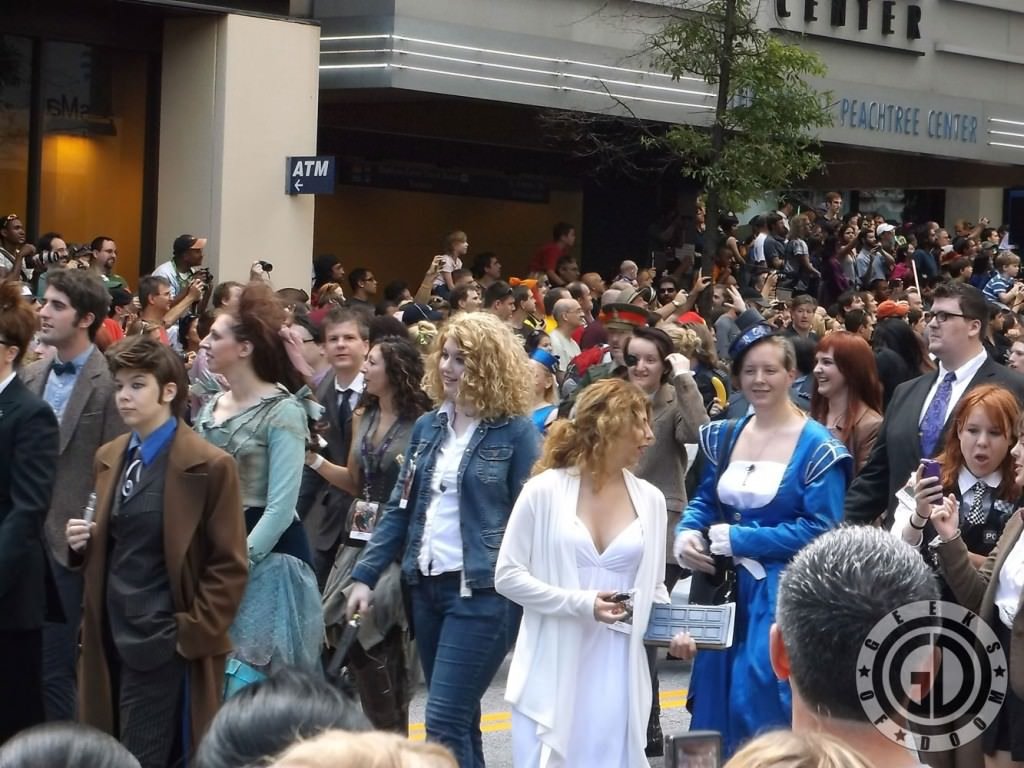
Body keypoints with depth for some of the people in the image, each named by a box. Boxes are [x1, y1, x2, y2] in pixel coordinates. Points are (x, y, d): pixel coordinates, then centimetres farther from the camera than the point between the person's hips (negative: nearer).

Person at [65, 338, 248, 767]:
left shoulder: (208, 466, -10)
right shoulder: (108, 458, 11)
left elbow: (229, 566, -8)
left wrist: (193, 632, -12)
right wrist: (82, 544, 0)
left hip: (164, 643, -7)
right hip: (110, 637, 7)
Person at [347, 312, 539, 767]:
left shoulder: (515, 432, -7)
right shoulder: (428, 427, 10)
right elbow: (399, 508, 13)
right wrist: (366, 576, 7)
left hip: (483, 592, -6)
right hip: (427, 586, 6)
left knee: (445, 722, -12)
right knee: (458, 720, 14)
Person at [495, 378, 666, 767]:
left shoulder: (650, 499, 8)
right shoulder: (545, 490, -4)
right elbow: (508, 575, -4)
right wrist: (580, 603, -14)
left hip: (619, 672, 3)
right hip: (554, 670, -3)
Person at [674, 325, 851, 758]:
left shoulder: (817, 447, -10)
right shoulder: (724, 436, 9)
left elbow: (819, 530, -16)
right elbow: (705, 500, 16)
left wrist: (738, 540, -16)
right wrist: (686, 534, -7)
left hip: (780, 596, -6)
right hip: (725, 589, 6)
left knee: (762, 707, -8)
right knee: (717, 700, 10)